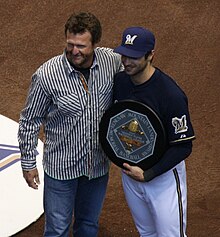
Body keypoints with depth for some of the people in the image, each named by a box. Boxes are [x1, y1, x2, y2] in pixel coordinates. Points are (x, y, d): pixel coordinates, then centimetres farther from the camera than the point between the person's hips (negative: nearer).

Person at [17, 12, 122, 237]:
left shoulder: (113, 62, -14)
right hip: (61, 166, -3)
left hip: (98, 164, 3)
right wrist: (28, 163, -4)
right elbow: (29, 121, -9)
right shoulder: (46, 75, -23)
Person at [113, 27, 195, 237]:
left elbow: (183, 146, -21)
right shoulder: (119, 81, -7)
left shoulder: (171, 95, -26)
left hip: (163, 174, -6)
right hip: (130, 170, 6)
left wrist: (148, 174, -25)